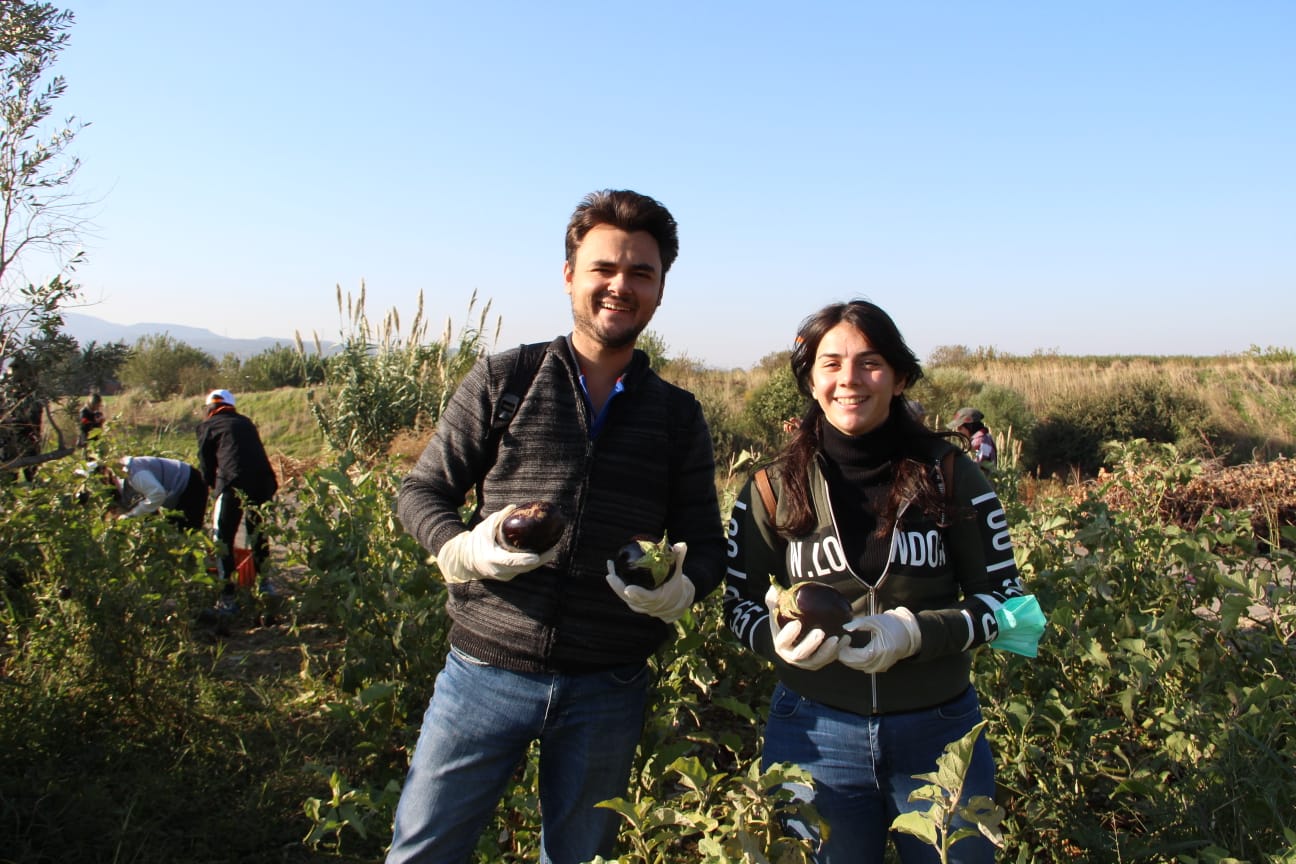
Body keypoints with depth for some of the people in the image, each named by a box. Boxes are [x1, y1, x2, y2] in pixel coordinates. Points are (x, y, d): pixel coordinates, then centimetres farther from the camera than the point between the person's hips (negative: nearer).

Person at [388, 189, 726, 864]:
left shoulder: (678, 415, 5)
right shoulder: (502, 379, -1)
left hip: (609, 692, 2)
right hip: (485, 673, -1)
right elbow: (420, 491, 3)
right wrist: (462, 548, -18)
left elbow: (705, 543, 7)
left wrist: (680, 587, -16)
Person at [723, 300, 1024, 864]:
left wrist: (915, 633, -19)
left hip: (939, 733, 0)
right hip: (814, 734, 0)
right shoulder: (772, 488, -3)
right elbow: (740, 607, 3)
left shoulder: (950, 474, -4)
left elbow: (1003, 597, -1)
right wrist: (781, 638, -20)